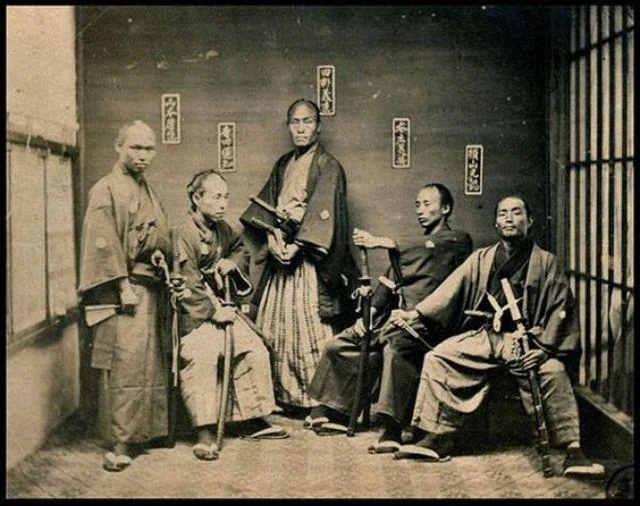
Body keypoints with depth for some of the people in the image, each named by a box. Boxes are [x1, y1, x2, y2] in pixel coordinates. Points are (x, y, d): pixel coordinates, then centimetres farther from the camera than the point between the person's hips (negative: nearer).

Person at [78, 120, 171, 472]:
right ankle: (120, 443, -5)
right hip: (127, 290, -8)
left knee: (151, 363, 11)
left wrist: (165, 279, 15)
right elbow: (103, 244, -16)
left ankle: (143, 430, 22)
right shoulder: (107, 190, -7)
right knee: (125, 366, -9)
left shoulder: (147, 191, 19)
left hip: (152, 289, 8)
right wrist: (123, 286, -21)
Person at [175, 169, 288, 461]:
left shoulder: (222, 229, 9)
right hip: (194, 314, -9)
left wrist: (233, 262, 4)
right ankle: (205, 434, -24)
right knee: (202, 358, -29)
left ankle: (255, 420, 18)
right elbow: (188, 286, -21)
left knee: (255, 351, 4)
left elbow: (241, 249, 28)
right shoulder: (185, 235, -18)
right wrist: (212, 312, -19)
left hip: (220, 305, 9)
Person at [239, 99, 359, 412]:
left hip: (309, 257, -7)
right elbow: (266, 204, 10)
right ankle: (285, 394, 16)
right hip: (280, 254, 7)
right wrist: (271, 237, -7)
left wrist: (296, 245, -20)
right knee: (273, 325, 6)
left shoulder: (328, 166, -5)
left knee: (310, 327, -8)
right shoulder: (283, 164, 16)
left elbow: (321, 213, -15)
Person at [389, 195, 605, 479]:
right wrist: (416, 314, -7)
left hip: (525, 340, -3)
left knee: (554, 372, -31)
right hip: (485, 335, 3)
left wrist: (543, 347, -17)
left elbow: (560, 307, -2)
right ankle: (436, 439, -11)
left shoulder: (546, 262, 6)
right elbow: (452, 290, 6)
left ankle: (572, 450, -25)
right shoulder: (481, 259, 16)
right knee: (437, 358, -16)